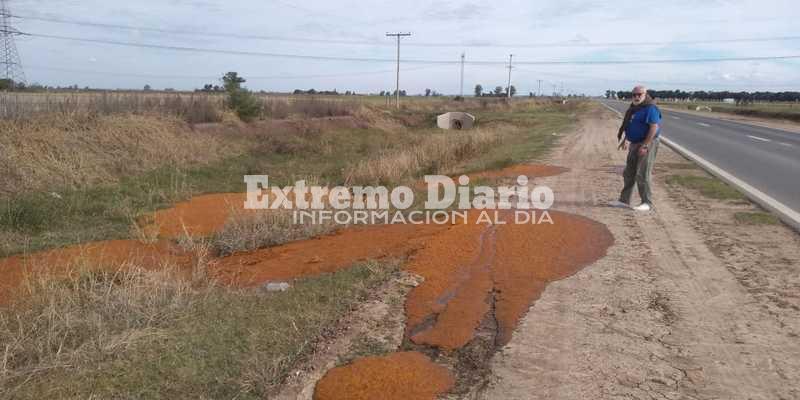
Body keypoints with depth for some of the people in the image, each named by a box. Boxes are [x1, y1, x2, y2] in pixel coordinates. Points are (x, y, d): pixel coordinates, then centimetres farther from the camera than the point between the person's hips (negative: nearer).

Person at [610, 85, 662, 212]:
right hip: (634, 144, 9)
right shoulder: (634, 108, 14)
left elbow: (654, 127, -22)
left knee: (642, 175, -10)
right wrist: (624, 140, 24)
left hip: (647, 144, -9)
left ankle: (647, 203, -2)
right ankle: (624, 200, 18)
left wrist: (645, 146, -26)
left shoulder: (650, 108, -15)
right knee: (629, 174, 11)